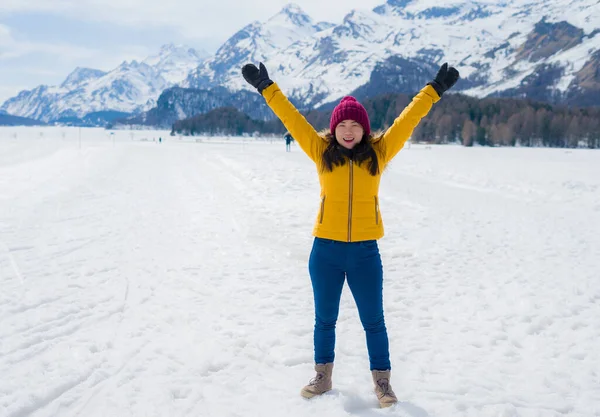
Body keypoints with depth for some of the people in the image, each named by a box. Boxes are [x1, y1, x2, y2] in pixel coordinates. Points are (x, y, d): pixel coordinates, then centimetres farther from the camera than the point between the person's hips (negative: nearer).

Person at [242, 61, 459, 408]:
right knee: (325, 319, 14)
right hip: (325, 251, 1)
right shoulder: (322, 152, 0)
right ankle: (323, 377, 32)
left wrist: (435, 90, -1)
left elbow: (408, 120, 0)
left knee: (373, 321, 9)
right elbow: (291, 118, 1)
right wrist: (266, 87, 0)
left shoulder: (378, 153, 0)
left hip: (365, 252, 0)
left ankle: (382, 381, 24)